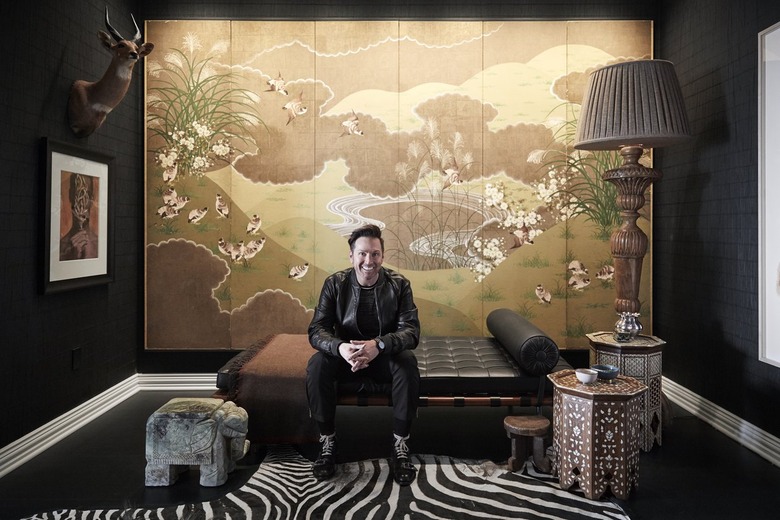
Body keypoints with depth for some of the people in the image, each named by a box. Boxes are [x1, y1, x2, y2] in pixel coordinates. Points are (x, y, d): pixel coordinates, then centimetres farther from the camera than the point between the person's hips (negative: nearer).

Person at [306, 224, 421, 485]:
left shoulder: (399, 284, -11)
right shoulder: (335, 283, -10)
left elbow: (411, 330, -20)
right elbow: (317, 330, -16)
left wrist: (379, 344, -41)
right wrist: (340, 348, -40)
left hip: (385, 357, 0)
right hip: (345, 356, 1)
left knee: (408, 362, -32)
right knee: (316, 364, -29)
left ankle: (400, 445, -19)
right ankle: (327, 441, -12)